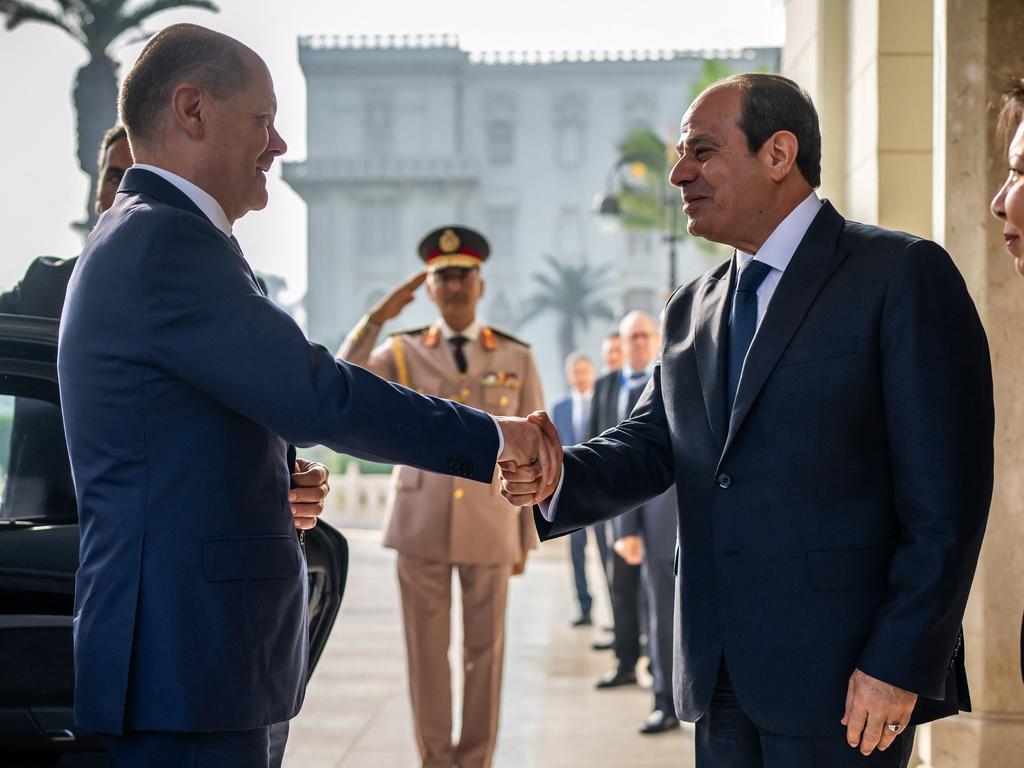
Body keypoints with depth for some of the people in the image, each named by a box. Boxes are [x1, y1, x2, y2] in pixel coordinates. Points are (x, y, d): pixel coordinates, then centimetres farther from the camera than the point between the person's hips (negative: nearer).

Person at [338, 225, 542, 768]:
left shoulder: (516, 358, 1)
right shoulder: (403, 351, 2)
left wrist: (527, 539, 3)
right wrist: (378, 316, -22)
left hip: (489, 526, 0)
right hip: (421, 523, 0)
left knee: (485, 652, 4)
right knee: (427, 650, 4)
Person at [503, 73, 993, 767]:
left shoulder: (905, 275, -7)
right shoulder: (693, 308, 16)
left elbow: (946, 494, -12)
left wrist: (899, 663, -16)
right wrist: (558, 476, -11)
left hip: (841, 675, -6)